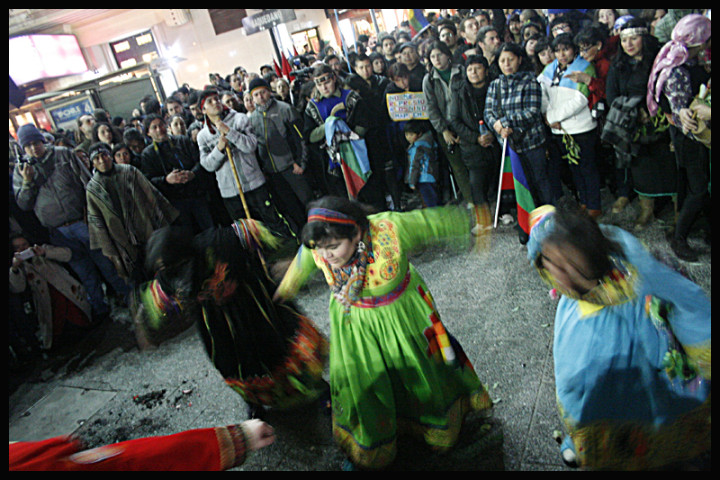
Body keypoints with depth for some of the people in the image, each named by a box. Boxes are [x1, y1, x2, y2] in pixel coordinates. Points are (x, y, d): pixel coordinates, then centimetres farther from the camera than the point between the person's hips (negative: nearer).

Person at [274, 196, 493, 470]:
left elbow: (432, 222, -19)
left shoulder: (390, 230, -35)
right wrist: (286, 289, 20)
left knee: (422, 373, 23)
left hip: (402, 317, -1)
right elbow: (301, 266, 0)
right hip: (354, 326, 2)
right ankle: (366, 448, 48)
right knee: (360, 384, 17)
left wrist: (472, 219, -4)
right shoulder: (315, 250, -24)